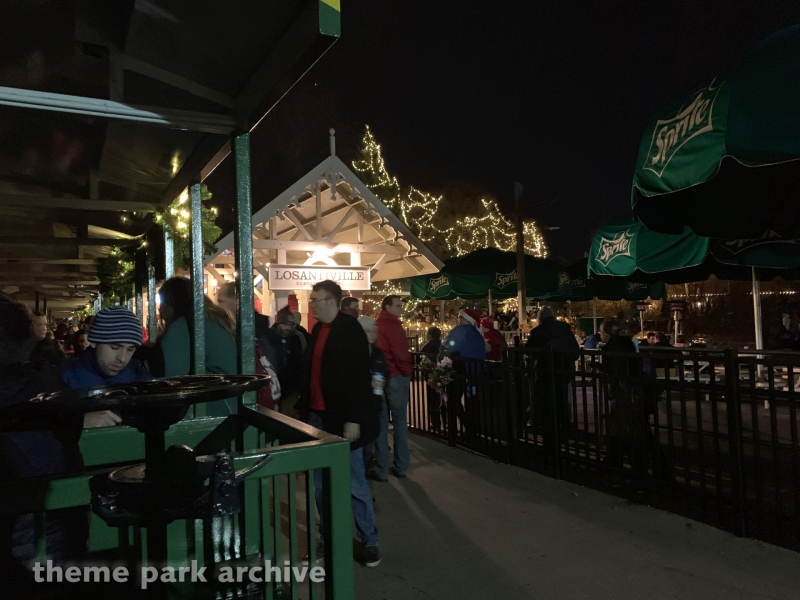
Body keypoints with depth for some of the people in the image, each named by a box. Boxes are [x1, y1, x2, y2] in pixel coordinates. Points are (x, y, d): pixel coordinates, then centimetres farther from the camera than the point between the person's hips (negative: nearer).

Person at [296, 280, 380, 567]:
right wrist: (304, 410, 10)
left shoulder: (350, 330, -11)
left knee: (355, 484, 4)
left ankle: (370, 540, 20)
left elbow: (360, 378, -15)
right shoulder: (317, 330, 10)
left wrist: (353, 419, -20)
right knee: (320, 483, 14)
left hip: (341, 419, -7)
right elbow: (309, 372, 13)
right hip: (317, 416, 7)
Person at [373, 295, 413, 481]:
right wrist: (407, 373, -1)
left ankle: (382, 470, 9)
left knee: (381, 424, 7)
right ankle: (400, 467, 14)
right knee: (400, 422, 8)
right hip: (396, 377, -5)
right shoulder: (393, 326, -11)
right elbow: (401, 354, -16)